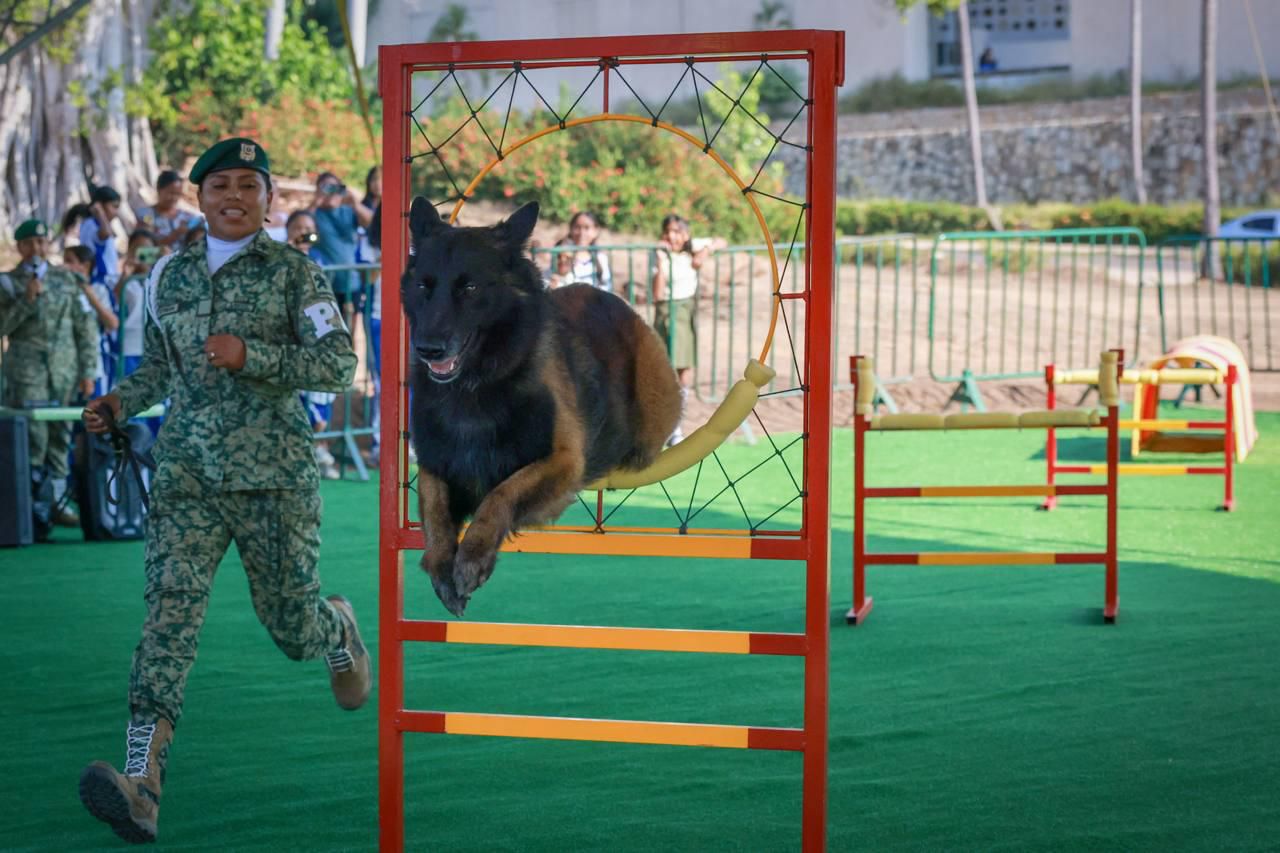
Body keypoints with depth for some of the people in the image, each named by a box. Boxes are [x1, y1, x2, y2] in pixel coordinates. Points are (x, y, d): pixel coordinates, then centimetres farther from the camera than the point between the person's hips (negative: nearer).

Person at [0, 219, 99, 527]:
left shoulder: (66, 280, 13)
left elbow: (86, 326, 12)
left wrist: (88, 371, 6)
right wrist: (27, 300, -13)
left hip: (65, 373, 3)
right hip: (27, 372, -3)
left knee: (60, 438, 4)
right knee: (33, 438, -10)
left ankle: (57, 502, 10)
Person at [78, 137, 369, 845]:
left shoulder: (293, 272, 0)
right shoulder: (168, 276, 12)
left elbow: (338, 365, -7)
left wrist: (250, 355, -18)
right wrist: (119, 403, 6)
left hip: (274, 475, -2)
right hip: (186, 474, 2)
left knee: (290, 625, 6)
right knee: (169, 611, -14)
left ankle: (338, 629, 47)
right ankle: (140, 785, -25)